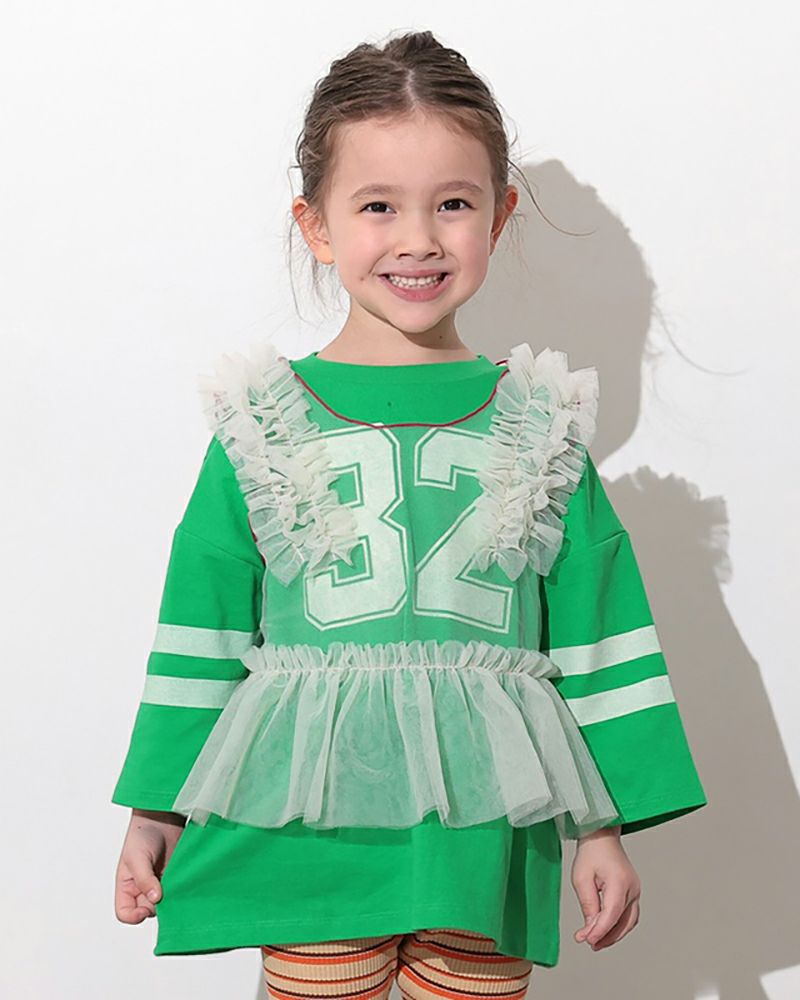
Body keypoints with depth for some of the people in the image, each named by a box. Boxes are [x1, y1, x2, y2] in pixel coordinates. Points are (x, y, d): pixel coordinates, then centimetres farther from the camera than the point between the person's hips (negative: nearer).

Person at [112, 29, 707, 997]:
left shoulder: (541, 424, 4)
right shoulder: (263, 420, 1)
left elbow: (598, 632, 6)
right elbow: (203, 623, 5)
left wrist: (605, 825, 4)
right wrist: (157, 811, 5)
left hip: (484, 833, 1)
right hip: (311, 829, -1)